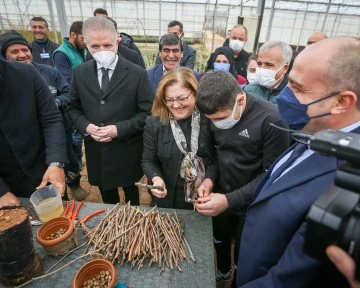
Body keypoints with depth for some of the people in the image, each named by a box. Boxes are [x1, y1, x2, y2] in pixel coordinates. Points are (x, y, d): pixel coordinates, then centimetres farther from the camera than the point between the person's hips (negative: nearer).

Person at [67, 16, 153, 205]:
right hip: (96, 151, 3)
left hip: (128, 151, -3)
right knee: (107, 199, 23)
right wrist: (86, 126, -12)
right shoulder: (79, 73, 1)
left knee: (131, 195, 21)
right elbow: (73, 108, 9)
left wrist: (120, 129, -21)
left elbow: (148, 112, -11)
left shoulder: (137, 73, -10)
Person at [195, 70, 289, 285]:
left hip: (251, 205, -4)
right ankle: (223, 271, 57)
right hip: (221, 195, 5)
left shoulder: (271, 119, -26)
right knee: (219, 240, 26)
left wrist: (230, 200, -26)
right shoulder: (217, 113, -10)